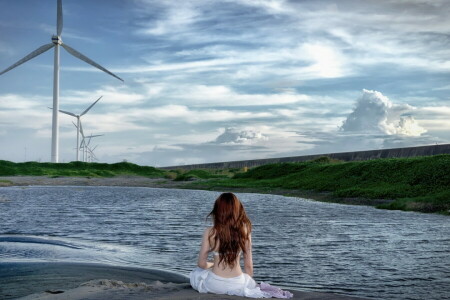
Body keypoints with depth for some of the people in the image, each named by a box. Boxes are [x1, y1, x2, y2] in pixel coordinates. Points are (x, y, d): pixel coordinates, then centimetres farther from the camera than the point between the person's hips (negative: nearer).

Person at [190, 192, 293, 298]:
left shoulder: (210, 232, -11)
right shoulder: (245, 232, -8)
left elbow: (201, 264, -5)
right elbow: (248, 265, -1)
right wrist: (248, 283, 16)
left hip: (215, 285, -3)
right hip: (237, 285, 3)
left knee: (195, 273, 28)